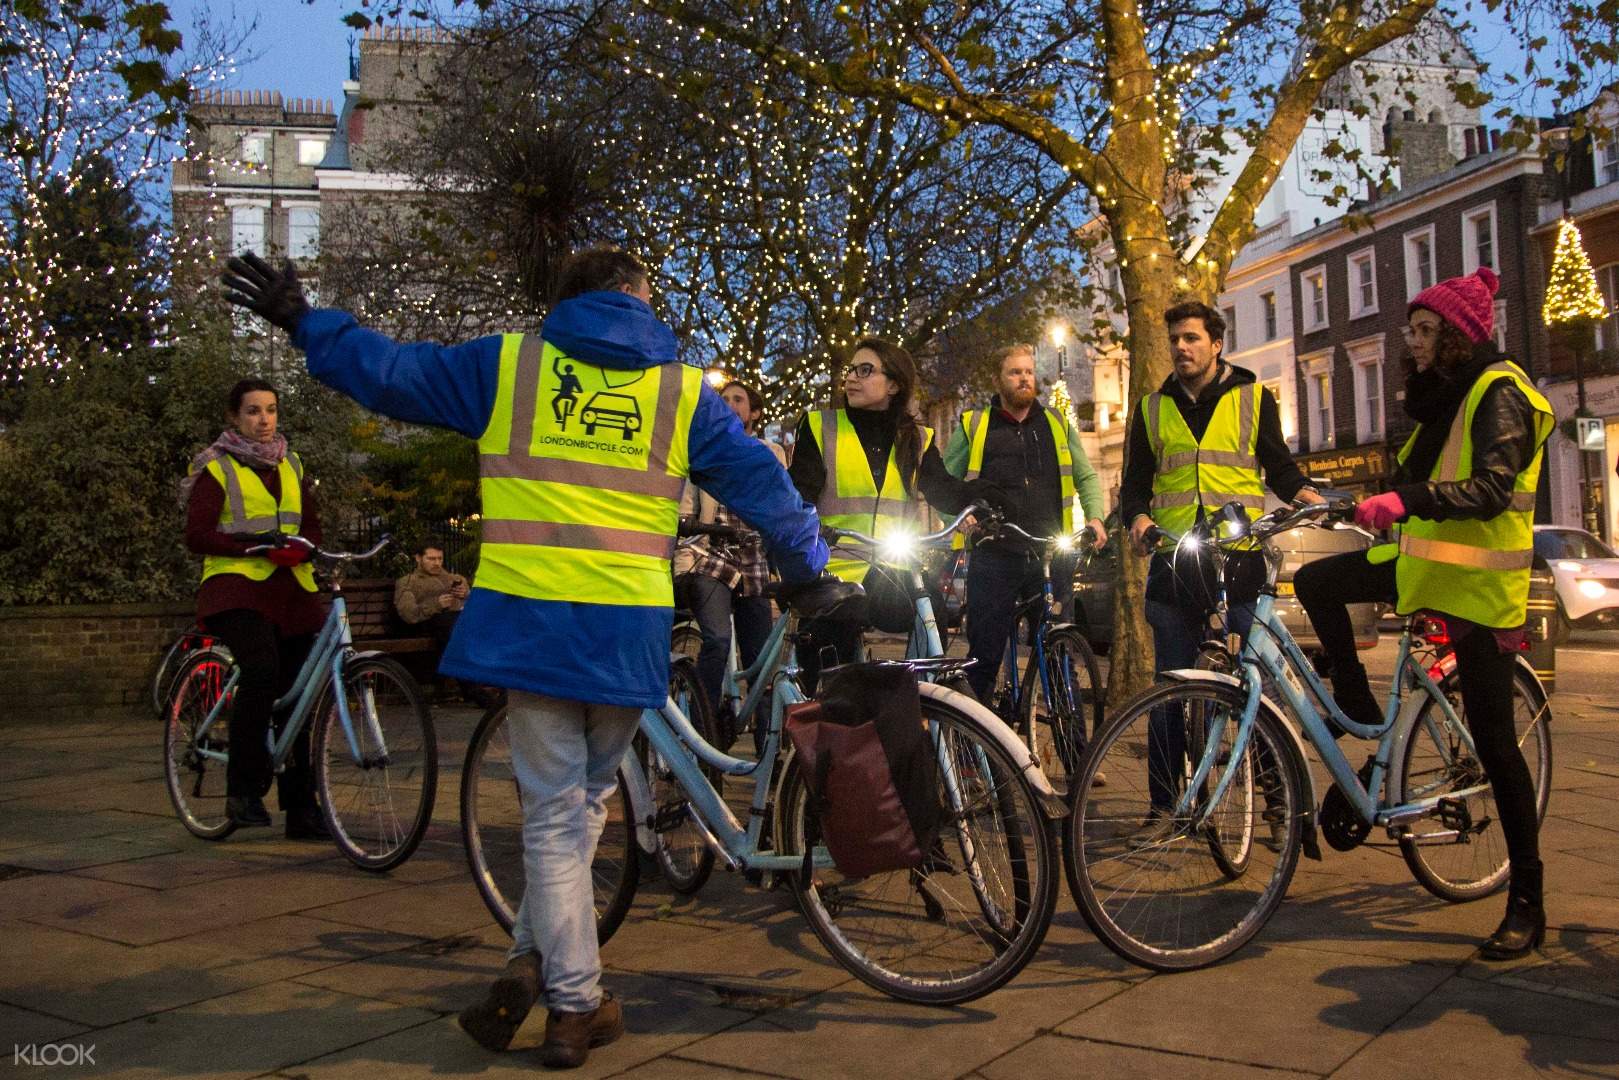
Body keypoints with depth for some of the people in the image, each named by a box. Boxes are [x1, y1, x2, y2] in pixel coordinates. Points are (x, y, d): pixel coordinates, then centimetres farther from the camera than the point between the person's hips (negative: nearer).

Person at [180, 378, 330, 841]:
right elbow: (197, 536, -4)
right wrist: (256, 544, -17)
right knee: (262, 670, -29)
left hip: (291, 588, 5)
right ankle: (244, 790, -16)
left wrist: (302, 547, -7)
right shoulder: (216, 467, 4)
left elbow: (312, 525, 17)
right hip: (237, 586, -5)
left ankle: (301, 810, 9)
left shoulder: (291, 466, 19)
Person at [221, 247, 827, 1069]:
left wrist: (300, 320, 23)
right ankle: (534, 965, 17)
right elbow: (760, 483, 11)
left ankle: (576, 1004, 11)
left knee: (554, 814, 8)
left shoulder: (507, 364, 6)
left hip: (531, 620, -1)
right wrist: (813, 568, 25)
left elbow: (389, 374, 8)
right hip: (628, 631, 1)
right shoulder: (682, 388, 8)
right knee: (583, 803, 19)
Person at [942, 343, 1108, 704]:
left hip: (1051, 555, 2)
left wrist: (1095, 516, 0)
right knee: (985, 656, 0)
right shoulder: (974, 425, 8)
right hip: (994, 556, -2)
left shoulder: (1057, 424, 14)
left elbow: (1086, 477, 18)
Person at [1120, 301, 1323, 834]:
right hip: (1174, 561, 2)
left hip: (1240, 556, -1)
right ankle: (1164, 803, 12)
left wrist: (1304, 493, -8)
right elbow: (1135, 481, 17)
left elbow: (1278, 465, 13)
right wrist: (1137, 517, -4)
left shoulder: (1253, 398, 9)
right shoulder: (1153, 408, 14)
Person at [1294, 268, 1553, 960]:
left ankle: (1528, 903, 4)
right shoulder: (1442, 395, 16)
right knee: (1315, 582, -5)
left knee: (1493, 739, -6)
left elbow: (1491, 488, -27)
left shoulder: (1499, 392, -12)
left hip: (1477, 578, -9)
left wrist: (1407, 501, -39)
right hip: (1421, 559, 9)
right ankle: (1364, 719, 7)